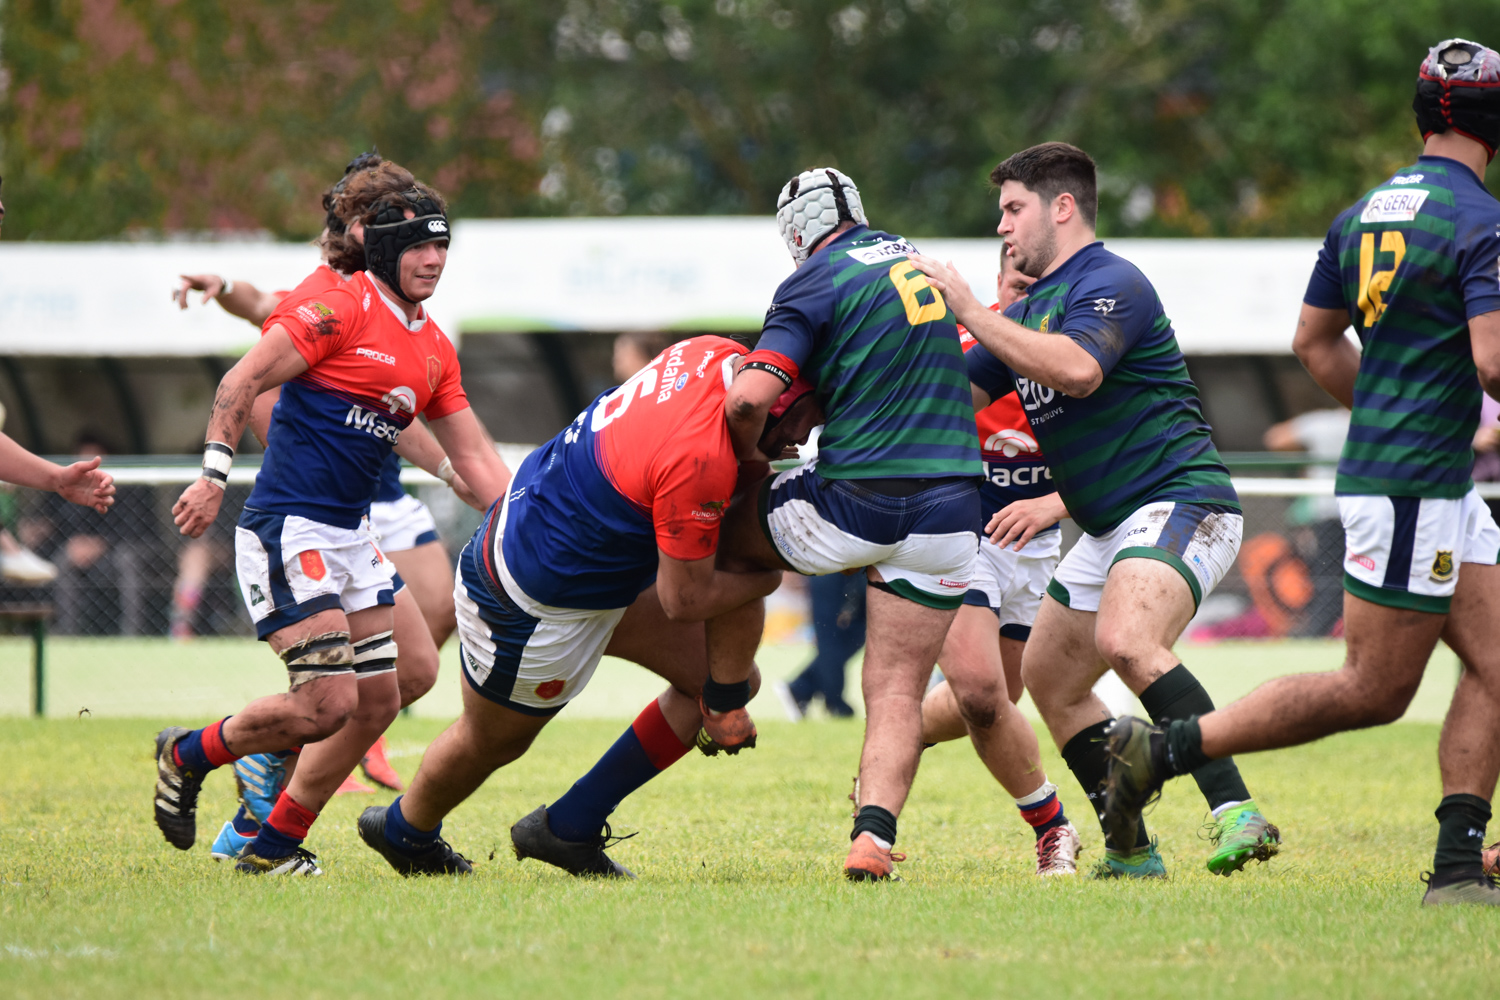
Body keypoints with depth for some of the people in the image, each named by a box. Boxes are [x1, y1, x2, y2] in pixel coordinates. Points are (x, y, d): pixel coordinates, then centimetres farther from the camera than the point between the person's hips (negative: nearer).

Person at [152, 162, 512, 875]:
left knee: (377, 702, 6)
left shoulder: (434, 349, 14)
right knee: (327, 704, -14)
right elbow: (243, 381, -12)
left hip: (349, 535, 9)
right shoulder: (339, 307, -11)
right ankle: (187, 756, 9)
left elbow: (473, 456, 18)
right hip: (287, 528, -9)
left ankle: (274, 845, 16)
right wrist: (214, 474, -19)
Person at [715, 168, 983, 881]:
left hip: (853, 506, -5)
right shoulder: (917, 262, 15)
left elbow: (749, 399, -19)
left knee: (729, 535, 25)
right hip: (946, 514, 5)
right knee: (898, 693, 6)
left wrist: (747, 452, 0)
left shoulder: (813, 283, -6)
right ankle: (873, 834, -13)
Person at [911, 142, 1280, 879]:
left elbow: (1077, 370, -31)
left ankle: (1236, 811, -38)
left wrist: (970, 311, -24)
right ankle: (1131, 851, 16)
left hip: (1180, 503, -11)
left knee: (1126, 641, -33)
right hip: (1112, 528, 11)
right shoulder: (1030, 311, 19)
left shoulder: (1110, 284, -12)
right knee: (1049, 679, 13)